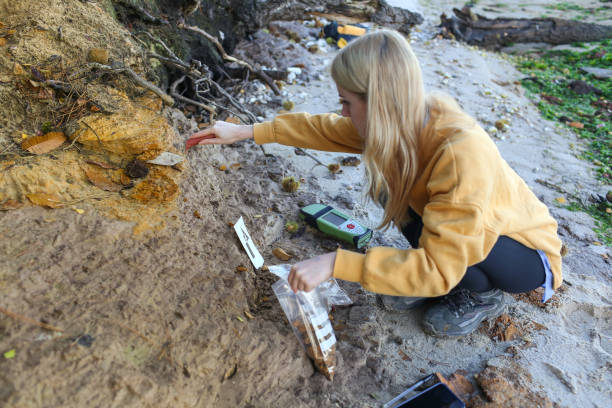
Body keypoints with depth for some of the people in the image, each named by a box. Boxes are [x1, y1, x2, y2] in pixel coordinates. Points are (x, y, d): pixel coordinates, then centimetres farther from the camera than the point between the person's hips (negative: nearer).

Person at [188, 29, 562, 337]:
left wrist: (335, 263, -40)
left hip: (528, 253, -6)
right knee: (390, 189, -10)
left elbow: (439, 267, -39)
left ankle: (484, 295, 0)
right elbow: (327, 128, -6)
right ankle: (430, 281, 6)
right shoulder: (406, 121, -17)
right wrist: (247, 132, -5)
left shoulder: (461, 153, -39)